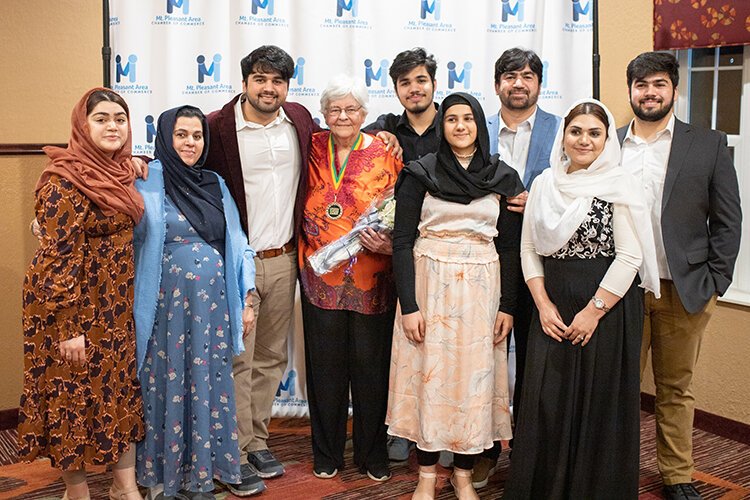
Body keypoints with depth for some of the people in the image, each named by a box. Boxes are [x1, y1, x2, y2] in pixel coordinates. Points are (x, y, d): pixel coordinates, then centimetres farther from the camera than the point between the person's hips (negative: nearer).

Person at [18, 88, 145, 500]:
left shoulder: (119, 172, 6)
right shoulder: (65, 180, -17)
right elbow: (57, 257, -20)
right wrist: (69, 327, -21)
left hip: (115, 307, 8)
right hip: (75, 306, -8)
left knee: (123, 390, 12)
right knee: (75, 396, 6)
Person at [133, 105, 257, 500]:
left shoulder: (215, 184, 12)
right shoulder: (148, 182, -2)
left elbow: (237, 243, 11)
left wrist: (246, 301, 7)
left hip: (213, 305, 4)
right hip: (167, 305, -4)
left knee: (210, 387, 9)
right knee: (168, 388, 6)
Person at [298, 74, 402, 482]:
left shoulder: (385, 154, 0)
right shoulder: (311, 150, 6)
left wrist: (390, 244, -16)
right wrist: (304, 250, 0)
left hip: (372, 278, -1)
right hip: (321, 276, 2)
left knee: (371, 364, 6)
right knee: (325, 365, 8)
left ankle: (372, 453, 24)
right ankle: (326, 453, 26)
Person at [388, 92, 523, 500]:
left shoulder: (503, 178, 6)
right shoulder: (420, 173, 0)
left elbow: (510, 246, 7)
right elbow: (402, 241, -4)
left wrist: (507, 306, 1)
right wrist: (408, 304, -11)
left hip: (481, 288, 2)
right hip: (429, 283, -1)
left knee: (474, 377, 5)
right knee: (429, 374, 3)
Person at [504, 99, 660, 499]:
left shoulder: (620, 185, -5)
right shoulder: (544, 184, 7)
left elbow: (630, 256, -10)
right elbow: (529, 249, 7)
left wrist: (594, 310, -14)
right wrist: (544, 306, -3)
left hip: (607, 309, -4)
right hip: (552, 307, 4)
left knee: (600, 406, 5)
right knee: (546, 403, 6)